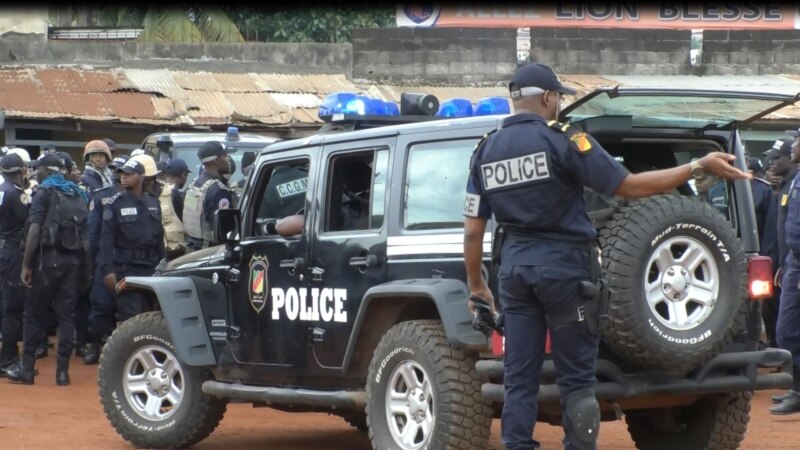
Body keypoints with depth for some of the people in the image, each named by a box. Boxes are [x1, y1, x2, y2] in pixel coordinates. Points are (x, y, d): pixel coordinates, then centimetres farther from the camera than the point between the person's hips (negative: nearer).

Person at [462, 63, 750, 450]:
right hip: (562, 265, -5)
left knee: (519, 378, 7)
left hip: (514, 267, 5)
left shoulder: (485, 150, 7)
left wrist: (476, 285, 19)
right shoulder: (562, 140, -10)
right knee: (576, 377, 2)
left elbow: (473, 230, 7)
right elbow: (628, 186, -14)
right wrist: (699, 167, -10)